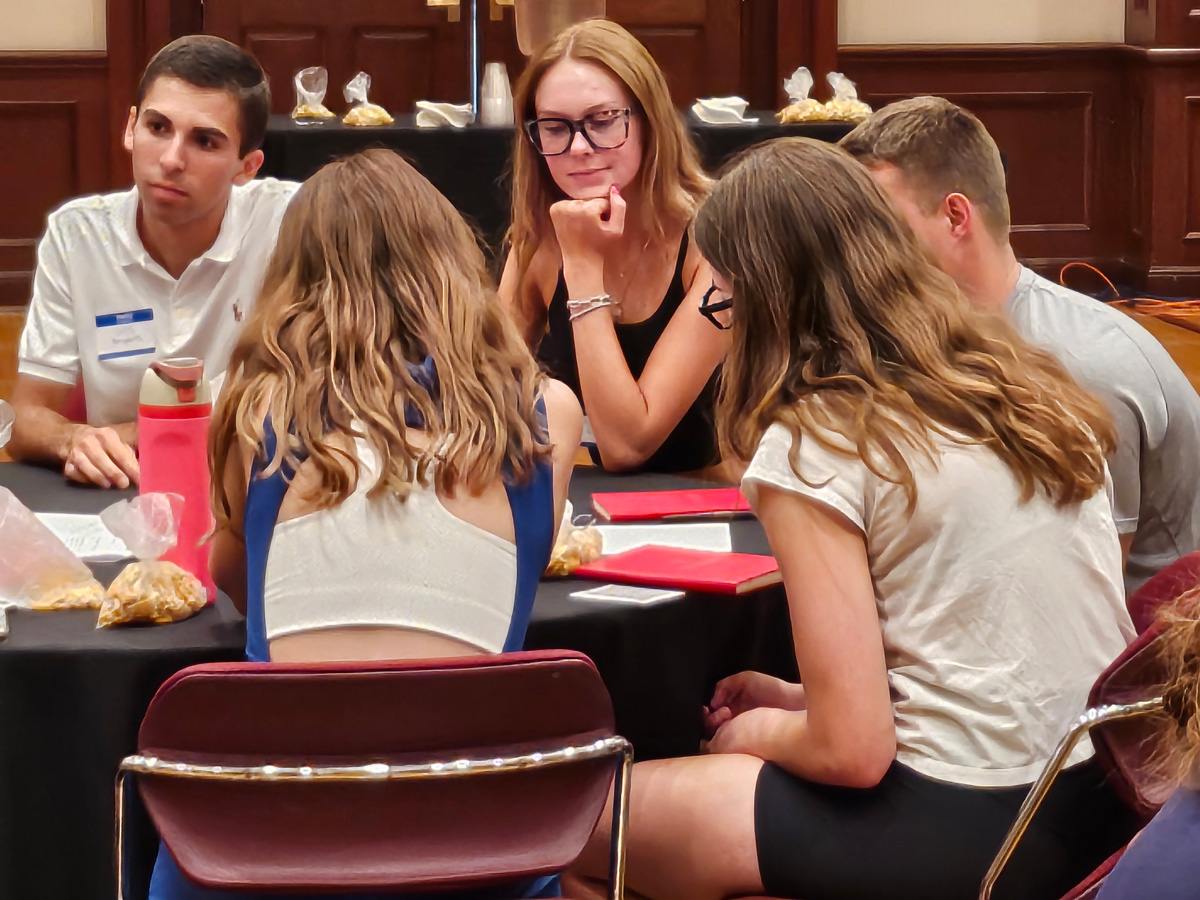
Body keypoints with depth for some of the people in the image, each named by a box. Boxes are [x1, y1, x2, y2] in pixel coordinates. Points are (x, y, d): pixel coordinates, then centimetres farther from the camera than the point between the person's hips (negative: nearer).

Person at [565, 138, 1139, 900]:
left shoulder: (811, 450, -14)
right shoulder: (1031, 384, 8)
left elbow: (853, 751, -16)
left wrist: (754, 733, 6)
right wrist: (799, 701, 17)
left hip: (970, 829, -8)